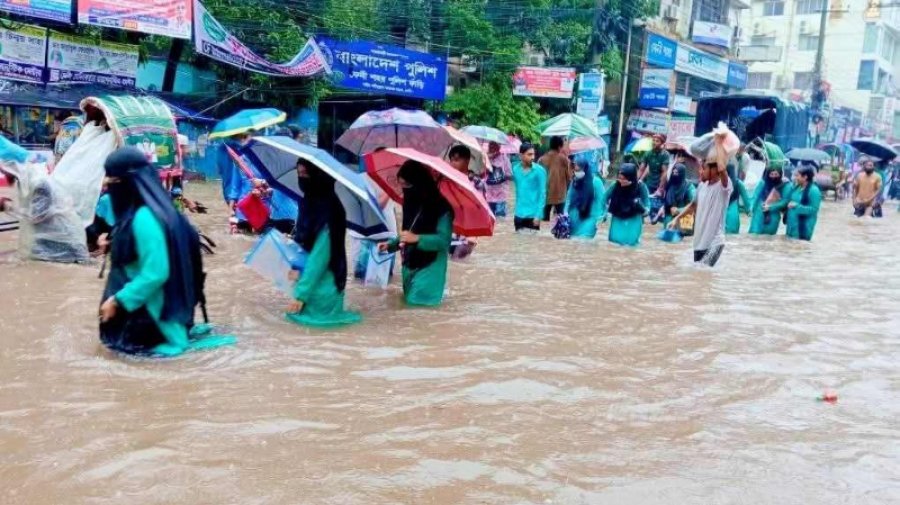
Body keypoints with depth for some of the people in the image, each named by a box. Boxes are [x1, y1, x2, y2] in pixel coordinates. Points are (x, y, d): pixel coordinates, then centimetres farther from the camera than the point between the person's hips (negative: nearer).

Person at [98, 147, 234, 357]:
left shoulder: (144, 218, -25)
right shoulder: (139, 211, 4)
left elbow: (155, 273, -26)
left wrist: (118, 301, -19)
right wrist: (115, 244, 9)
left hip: (156, 306, -9)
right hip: (148, 299, 9)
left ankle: (175, 333, 2)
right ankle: (182, 325, 15)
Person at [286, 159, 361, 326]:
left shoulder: (327, 209, -22)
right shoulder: (310, 202, 4)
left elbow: (320, 255, -23)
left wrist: (301, 294, -23)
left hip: (321, 286, -8)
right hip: (308, 275, 8)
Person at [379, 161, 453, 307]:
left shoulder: (441, 207, -17)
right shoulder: (411, 204, 4)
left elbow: (443, 240, -22)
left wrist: (417, 238, -32)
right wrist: (390, 245, 2)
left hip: (430, 266, -7)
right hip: (410, 264, 7)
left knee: (417, 299, -13)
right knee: (409, 297, 8)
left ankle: (440, 287, 11)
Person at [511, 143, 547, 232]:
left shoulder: (539, 170, -7)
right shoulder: (515, 169, 5)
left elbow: (542, 194, -7)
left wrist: (538, 215, -12)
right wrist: (516, 210, 11)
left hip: (533, 215, -4)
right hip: (518, 215, 4)